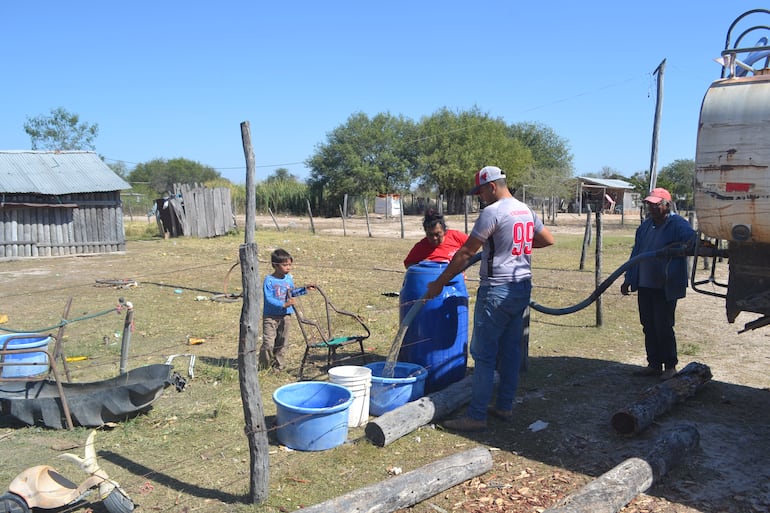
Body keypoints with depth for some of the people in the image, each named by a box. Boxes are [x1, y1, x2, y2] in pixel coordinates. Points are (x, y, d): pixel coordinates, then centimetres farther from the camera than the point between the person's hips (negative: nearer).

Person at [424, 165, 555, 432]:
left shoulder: (492, 212, -14)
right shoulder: (526, 211, 12)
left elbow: (466, 253, -15)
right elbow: (549, 239, 24)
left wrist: (439, 282, -9)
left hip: (497, 290, -9)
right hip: (523, 287, 9)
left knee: (483, 354, -4)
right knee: (511, 350, 14)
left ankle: (476, 416, 0)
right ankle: (505, 407, 23)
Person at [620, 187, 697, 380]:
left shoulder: (678, 225, -9)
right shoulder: (646, 225, 12)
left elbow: (692, 239, -24)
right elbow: (636, 252, 16)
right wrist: (628, 279, 15)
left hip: (665, 287, -7)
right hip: (644, 285, 7)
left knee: (663, 327, 0)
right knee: (648, 327, 12)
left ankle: (670, 366, 15)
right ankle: (654, 364, 24)